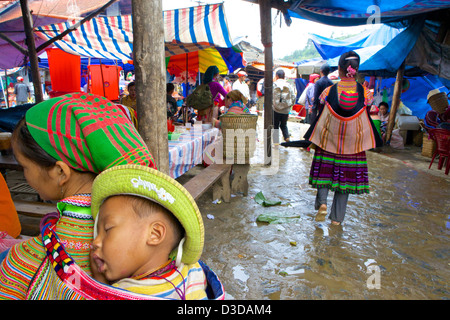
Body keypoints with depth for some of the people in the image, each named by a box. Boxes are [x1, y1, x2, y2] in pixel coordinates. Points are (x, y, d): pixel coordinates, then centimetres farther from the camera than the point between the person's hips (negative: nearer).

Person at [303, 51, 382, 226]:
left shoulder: (329, 91, -7)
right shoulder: (364, 93, -5)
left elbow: (319, 118, 1)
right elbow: (367, 119, 3)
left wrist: (313, 140, 12)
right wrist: (368, 140, 17)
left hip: (328, 141, -1)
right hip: (353, 144, 1)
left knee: (325, 170, 16)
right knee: (345, 175, 9)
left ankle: (322, 202, -7)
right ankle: (337, 218, 14)